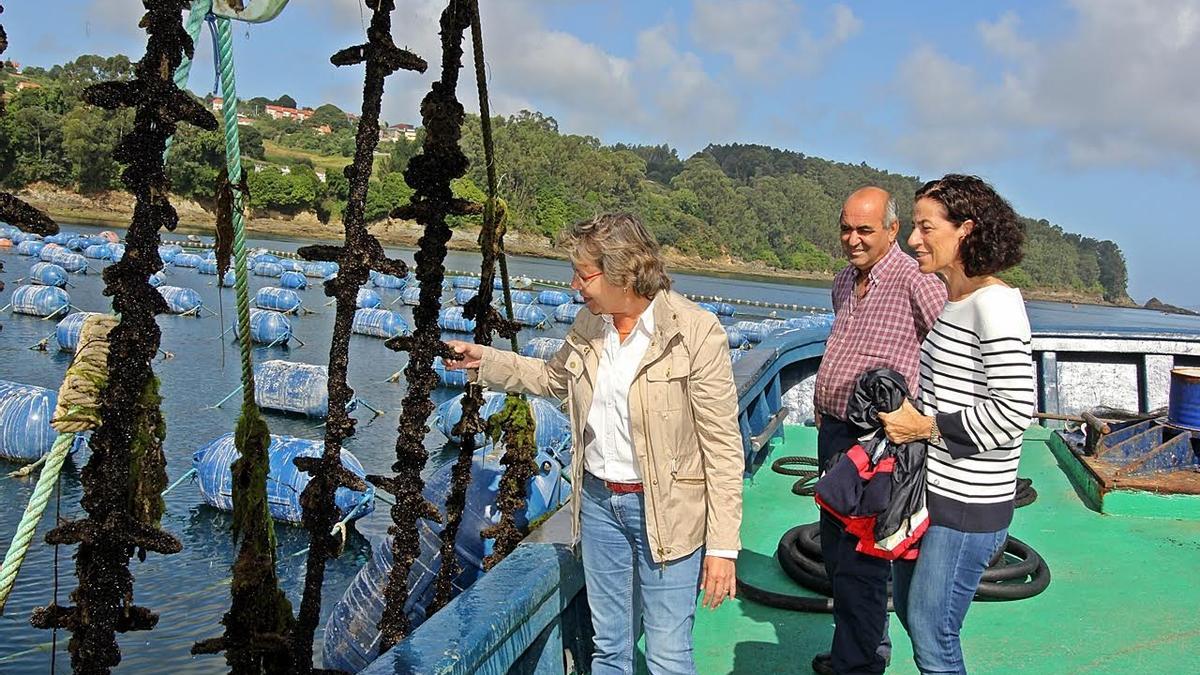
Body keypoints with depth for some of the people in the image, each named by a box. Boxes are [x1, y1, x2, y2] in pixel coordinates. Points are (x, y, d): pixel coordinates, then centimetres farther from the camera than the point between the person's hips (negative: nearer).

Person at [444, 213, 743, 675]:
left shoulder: (695, 333, -18)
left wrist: (723, 546, -18)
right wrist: (483, 360, 11)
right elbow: (553, 378, 22)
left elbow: (722, 445, -17)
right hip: (598, 499, 6)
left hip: (665, 510, -6)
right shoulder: (589, 325, 1)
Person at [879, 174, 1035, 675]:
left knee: (931, 634, 1)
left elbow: (1015, 408, -24)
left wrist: (927, 426, -19)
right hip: (930, 484, 9)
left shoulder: (995, 303, -18)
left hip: (969, 502, -9)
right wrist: (903, 410, 9)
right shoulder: (946, 297, 9)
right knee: (908, 605, 22)